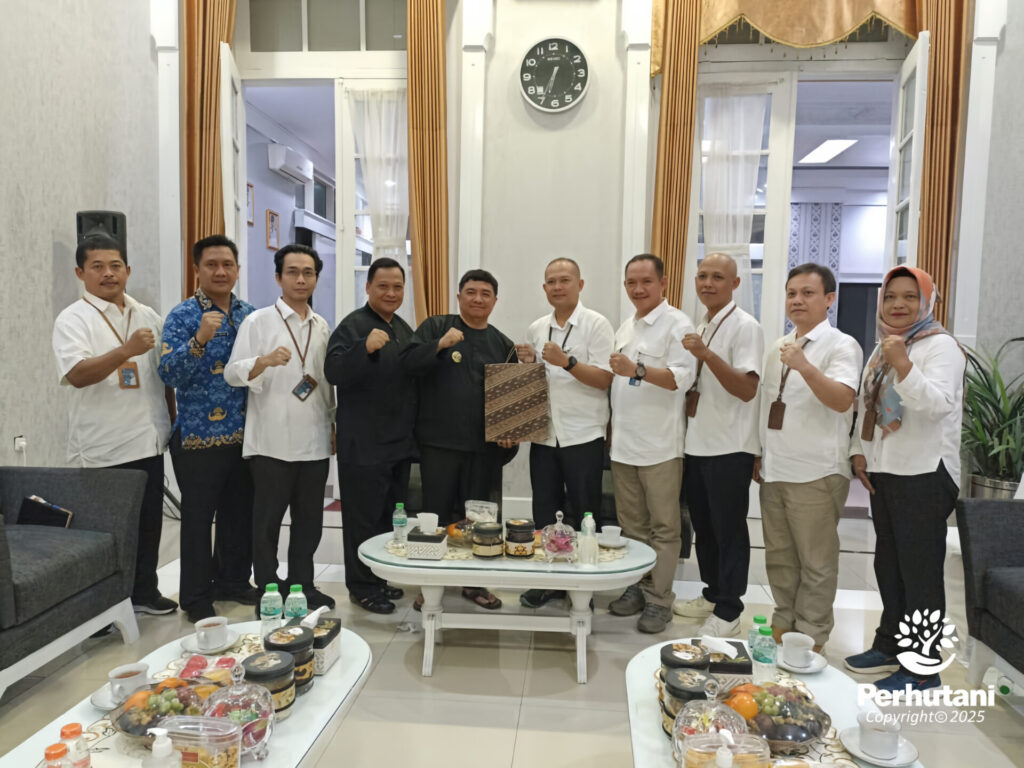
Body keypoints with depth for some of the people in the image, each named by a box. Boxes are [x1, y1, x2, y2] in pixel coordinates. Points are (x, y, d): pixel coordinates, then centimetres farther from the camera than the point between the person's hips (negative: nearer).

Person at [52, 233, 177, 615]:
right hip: (101, 449, -5)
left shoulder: (147, 316, 11)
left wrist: (172, 422, 16)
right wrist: (127, 350, -34)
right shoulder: (73, 319, -7)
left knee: (149, 523, 14)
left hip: (149, 441, 6)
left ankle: (144, 591, 30)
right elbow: (77, 375, -22)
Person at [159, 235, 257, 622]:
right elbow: (169, 374, -18)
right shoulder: (182, 316, -8)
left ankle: (234, 580, 32)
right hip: (199, 435, -5)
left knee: (240, 512, 15)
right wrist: (199, 340, -32)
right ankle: (196, 597, 20)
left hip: (244, 434, 5)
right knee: (198, 517, 6)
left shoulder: (249, 313, 8)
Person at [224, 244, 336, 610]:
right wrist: (264, 360, -30)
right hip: (272, 442, -4)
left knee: (310, 519, 12)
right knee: (268, 520, 5)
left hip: (315, 442, 5)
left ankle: (303, 586, 26)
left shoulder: (322, 327, 12)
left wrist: (333, 422, 17)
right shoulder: (258, 322, -3)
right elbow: (232, 373, -12)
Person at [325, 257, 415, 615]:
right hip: (364, 445, -8)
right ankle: (361, 586, 16)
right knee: (364, 518, 2)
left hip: (400, 441, 8)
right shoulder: (353, 326, -10)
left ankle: (382, 578, 31)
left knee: (391, 515, 17)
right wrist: (366, 348, -37)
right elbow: (333, 372, -23)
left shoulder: (403, 328, 14)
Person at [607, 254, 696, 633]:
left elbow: (682, 377, -20)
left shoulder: (677, 324, -8)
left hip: (659, 445, -7)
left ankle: (659, 600, 12)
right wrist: (612, 427, 18)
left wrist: (637, 369, -31)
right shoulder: (626, 327, 16)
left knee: (663, 528, 2)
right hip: (624, 443, 7)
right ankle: (636, 588, 27)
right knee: (632, 525, 15)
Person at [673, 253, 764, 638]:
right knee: (703, 525, 17)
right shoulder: (701, 326, 13)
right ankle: (712, 595, 32)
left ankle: (728, 612, 16)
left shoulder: (745, 327, -12)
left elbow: (747, 389, -21)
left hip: (729, 447, -8)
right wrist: (689, 398, 5)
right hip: (697, 444, 8)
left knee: (729, 530, 3)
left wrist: (706, 354, -30)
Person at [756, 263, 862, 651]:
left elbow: (842, 401, -24)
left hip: (816, 473, -7)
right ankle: (783, 625, 31)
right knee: (779, 556, 16)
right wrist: (760, 455, 17)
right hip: (774, 469, 7)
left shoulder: (841, 345, -8)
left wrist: (804, 366, -37)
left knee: (815, 562, 4)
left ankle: (810, 637, 18)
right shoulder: (777, 348, 13)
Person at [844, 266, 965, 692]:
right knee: (888, 564, 17)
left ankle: (922, 669, 11)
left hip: (924, 476, -8)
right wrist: (860, 451, 9)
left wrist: (903, 365, -36)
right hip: (883, 473, 8)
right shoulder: (882, 349, 15)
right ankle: (890, 646, 32)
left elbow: (939, 405, -24)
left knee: (920, 572, -1)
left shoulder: (940, 345, -10)